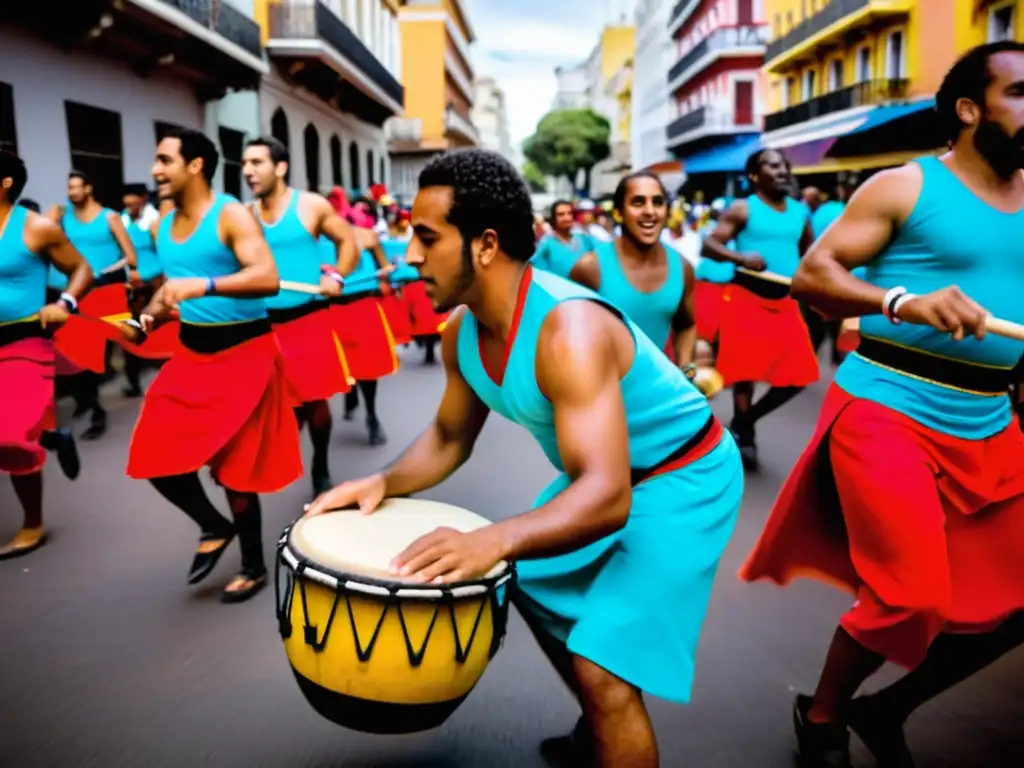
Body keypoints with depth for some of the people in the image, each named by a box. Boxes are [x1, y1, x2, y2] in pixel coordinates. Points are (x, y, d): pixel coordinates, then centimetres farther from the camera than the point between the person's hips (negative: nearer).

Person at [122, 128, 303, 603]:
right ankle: (214, 528, 27)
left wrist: (205, 286, -37)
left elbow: (269, 279, -26)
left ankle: (254, 567, 21)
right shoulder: (164, 224, 10)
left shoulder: (231, 215, -13)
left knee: (230, 465, 0)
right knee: (156, 454, 1)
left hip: (243, 351, -7)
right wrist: (146, 319, 0)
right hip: (191, 350, 7)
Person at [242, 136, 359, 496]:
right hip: (263, 322, 2)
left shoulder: (312, 206, -2)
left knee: (314, 398, 5)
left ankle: (320, 470, 23)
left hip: (309, 318, -2)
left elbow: (348, 241, 4)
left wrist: (336, 276, -10)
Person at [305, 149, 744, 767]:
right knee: (535, 584, 23)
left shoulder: (568, 330, -35)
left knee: (602, 666, -16)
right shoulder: (462, 332, -8)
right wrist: (385, 482, -14)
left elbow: (606, 499, -42)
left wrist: (497, 539, -58)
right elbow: (451, 437, 4)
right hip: (603, 475, 9)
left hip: (683, 479, -9)